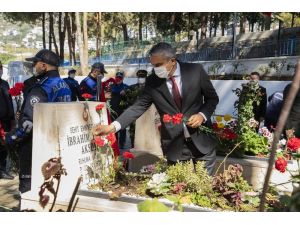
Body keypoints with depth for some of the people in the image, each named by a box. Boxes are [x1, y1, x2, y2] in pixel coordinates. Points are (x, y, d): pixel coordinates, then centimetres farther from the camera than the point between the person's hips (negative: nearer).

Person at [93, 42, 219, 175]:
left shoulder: (195, 70, -7)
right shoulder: (152, 81, -5)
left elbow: (212, 98, 3)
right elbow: (138, 107, -9)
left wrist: (202, 115, -16)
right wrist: (113, 126, -21)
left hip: (201, 140, 0)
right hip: (174, 146, 0)